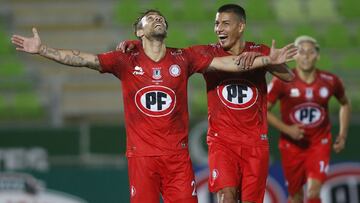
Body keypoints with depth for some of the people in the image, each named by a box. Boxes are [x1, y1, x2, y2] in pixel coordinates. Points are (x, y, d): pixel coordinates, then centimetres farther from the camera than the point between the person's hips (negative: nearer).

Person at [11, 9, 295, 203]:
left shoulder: (183, 59, 5)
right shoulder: (126, 61, 1)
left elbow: (228, 62, 4)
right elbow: (82, 59, -6)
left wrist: (268, 60, -4)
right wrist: (42, 50, -15)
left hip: (177, 155, 1)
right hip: (141, 154, -1)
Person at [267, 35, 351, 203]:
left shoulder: (330, 81, -4)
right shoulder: (282, 82, -11)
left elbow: (345, 104, 16)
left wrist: (343, 135, 9)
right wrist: (286, 129, -18)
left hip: (320, 144, 0)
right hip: (292, 145, 0)